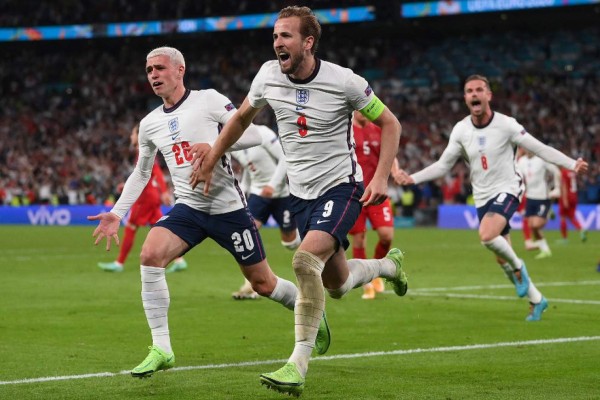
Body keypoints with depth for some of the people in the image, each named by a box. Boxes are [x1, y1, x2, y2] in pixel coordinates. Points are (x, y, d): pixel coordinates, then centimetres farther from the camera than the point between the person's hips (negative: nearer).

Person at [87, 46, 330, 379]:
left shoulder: (209, 101, -8)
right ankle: (161, 350, -17)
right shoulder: (150, 124, 8)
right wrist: (116, 213, 13)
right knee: (150, 255, -22)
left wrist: (215, 146, -27)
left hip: (229, 207, -4)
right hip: (188, 209, 4)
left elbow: (253, 135, -12)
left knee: (263, 282, 4)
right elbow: (141, 173, 21)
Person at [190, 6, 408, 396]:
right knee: (336, 284, 13)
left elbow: (390, 123, -5)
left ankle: (298, 366, -23)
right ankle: (388, 265, 48)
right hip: (301, 193, 6)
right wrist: (211, 160, 16)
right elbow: (242, 117, 16)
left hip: (341, 187, -6)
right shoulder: (268, 75, -5)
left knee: (306, 261, -28)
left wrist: (381, 177, -15)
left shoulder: (344, 81, -17)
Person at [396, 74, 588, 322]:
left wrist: (572, 165, -17)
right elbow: (442, 165, 5)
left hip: (507, 190, -5)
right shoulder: (461, 130, -1)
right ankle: (536, 300, 25)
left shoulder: (506, 125, -12)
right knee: (502, 259, 8)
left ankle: (517, 266, -3)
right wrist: (413, 178, -6)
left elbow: (540, 149, -9)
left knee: (486, 235, -32)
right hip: (482, 197, 5)